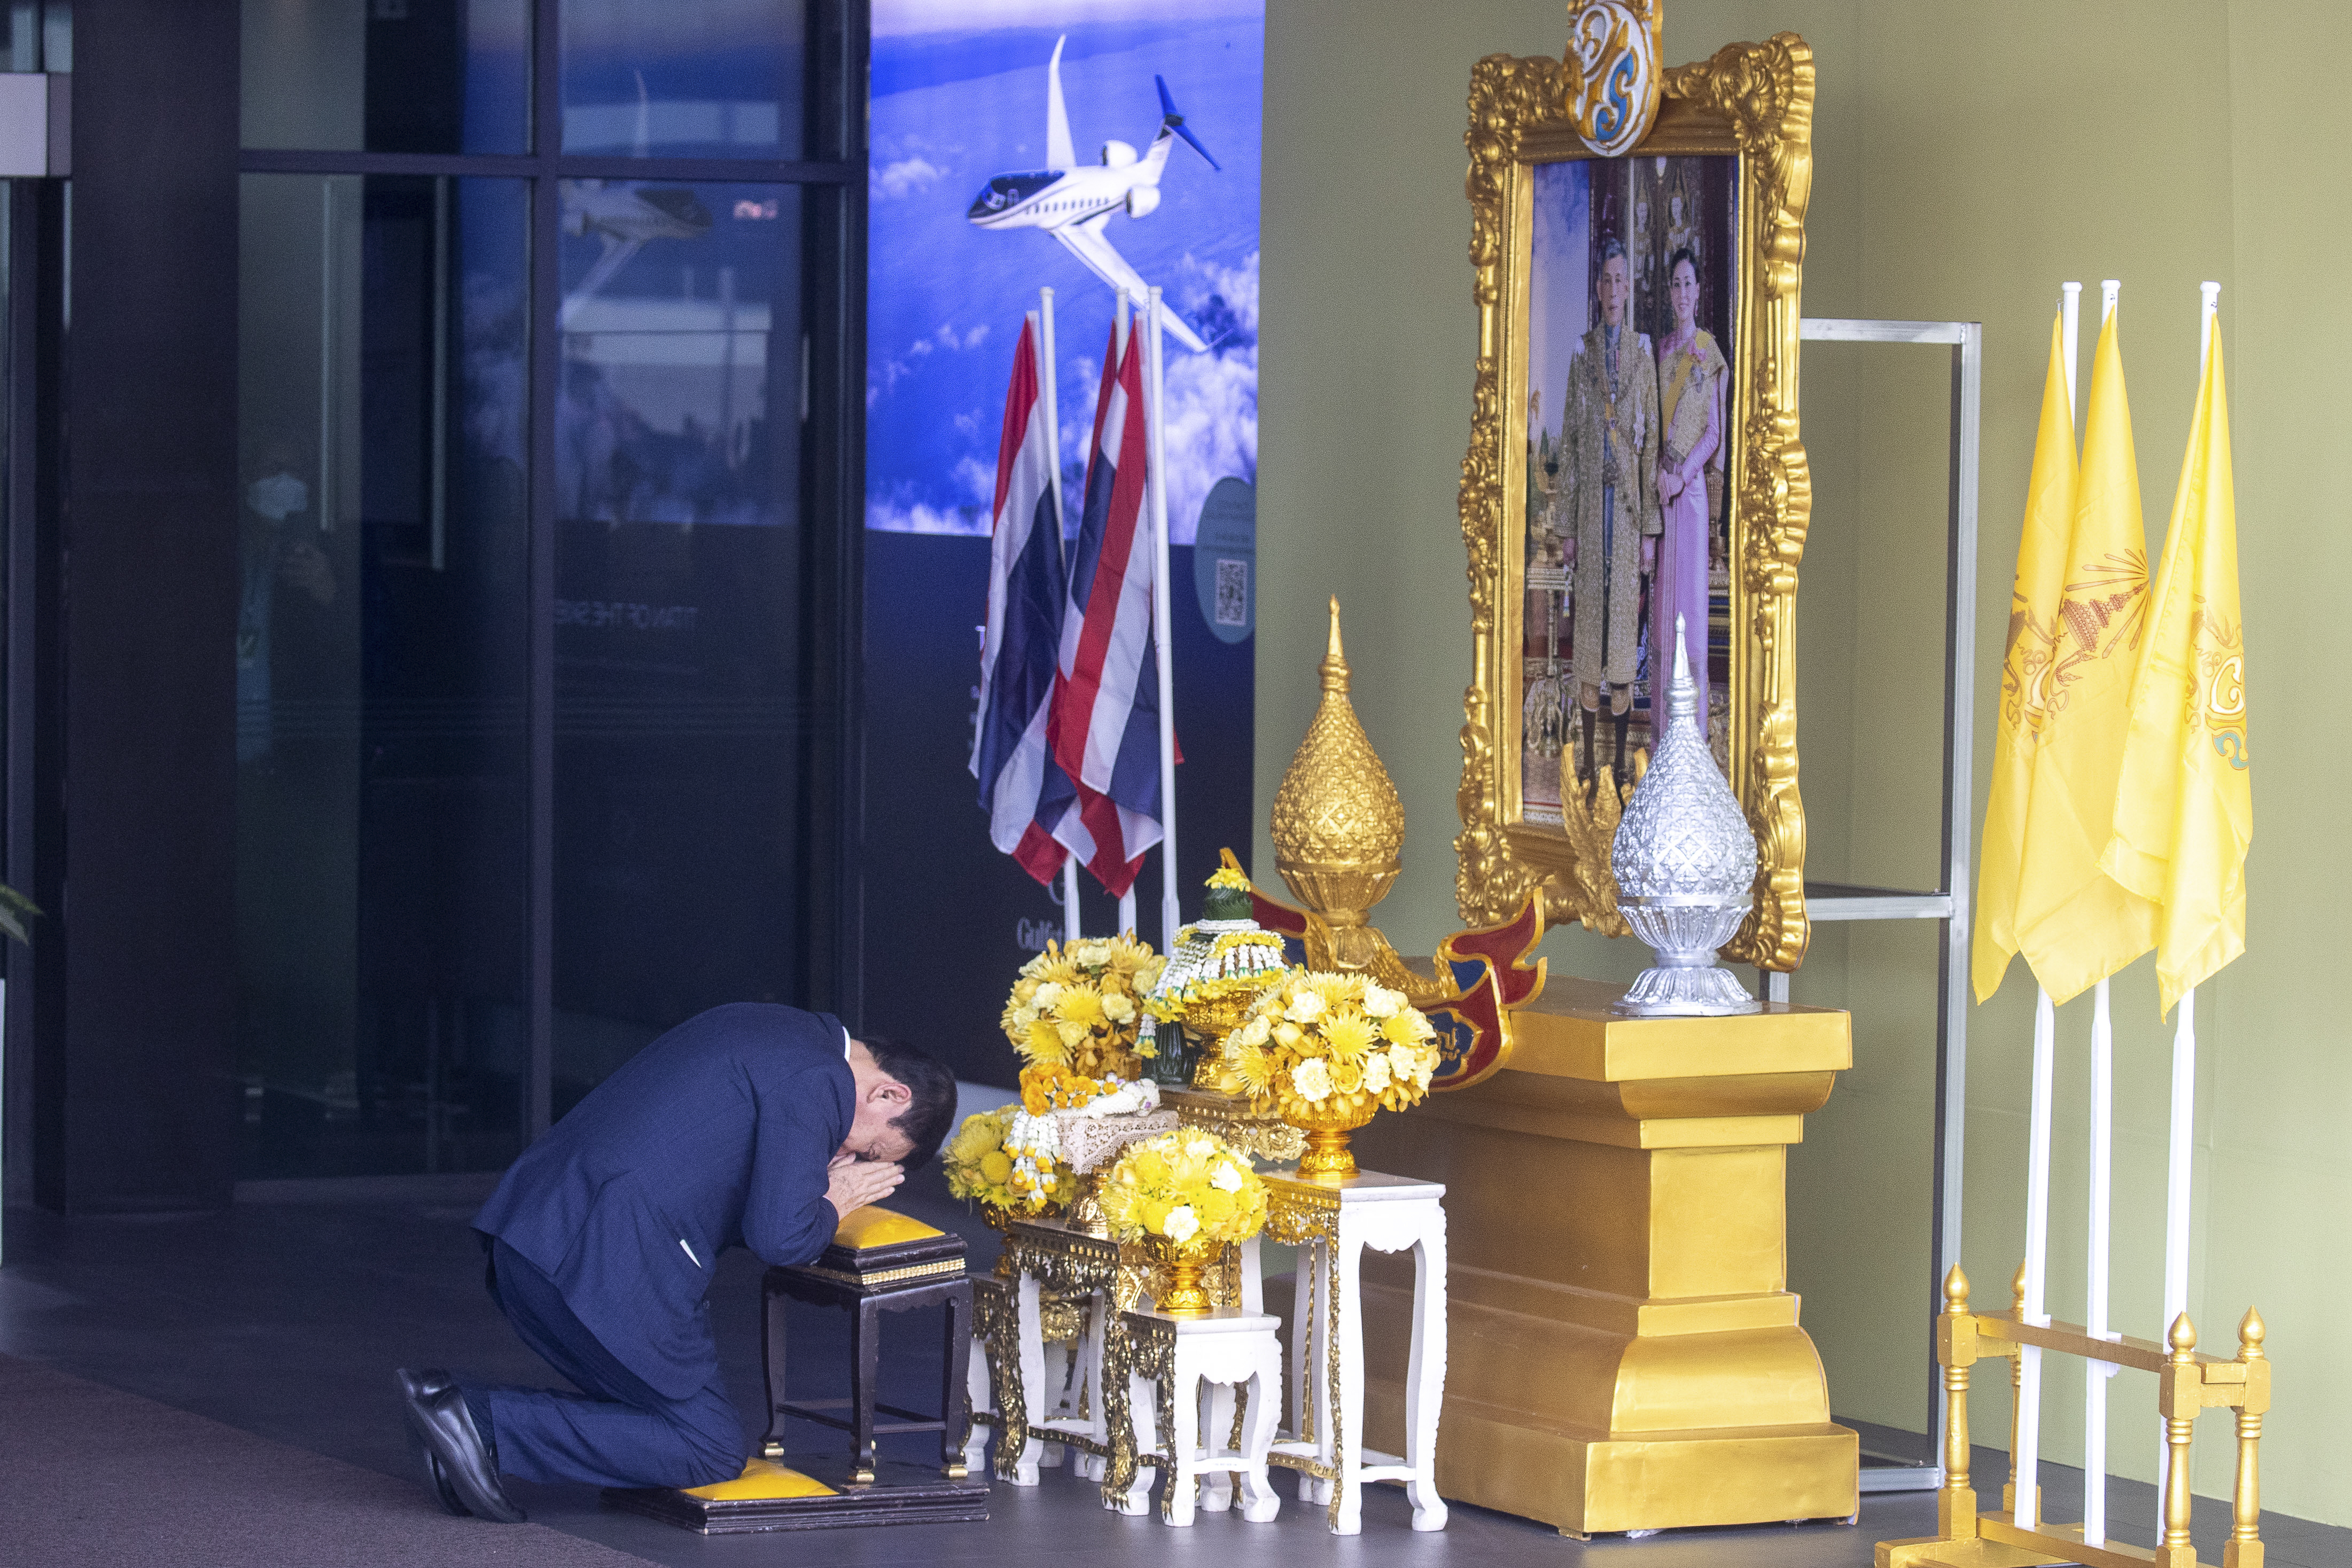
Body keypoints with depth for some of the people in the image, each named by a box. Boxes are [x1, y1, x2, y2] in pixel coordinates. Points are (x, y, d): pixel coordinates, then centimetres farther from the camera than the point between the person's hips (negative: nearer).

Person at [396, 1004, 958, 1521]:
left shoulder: (769, 1031, 22)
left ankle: (456, 1404, 4)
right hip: (604, 1265, -10)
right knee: (712, 1451, 1)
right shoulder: (816, 1080, -9)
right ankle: (485, 1422, -9)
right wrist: (832, 1205, 5)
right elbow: (778, 1237, -16)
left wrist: (814, 1186, 17)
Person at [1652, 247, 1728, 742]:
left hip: (1693, 489, -4)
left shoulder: (1710, 355, -1)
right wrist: (1658, 476, -2)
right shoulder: (1660, 353, 12)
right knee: (1661, 597, 4)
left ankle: (1692, 724, -1)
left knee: (1691, 598, -4)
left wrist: (1684, 474, -14)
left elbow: (1714, 431, -3)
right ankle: (1663, 723, 9)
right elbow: (1651, 424, 12)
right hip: (1659, 489, 4)